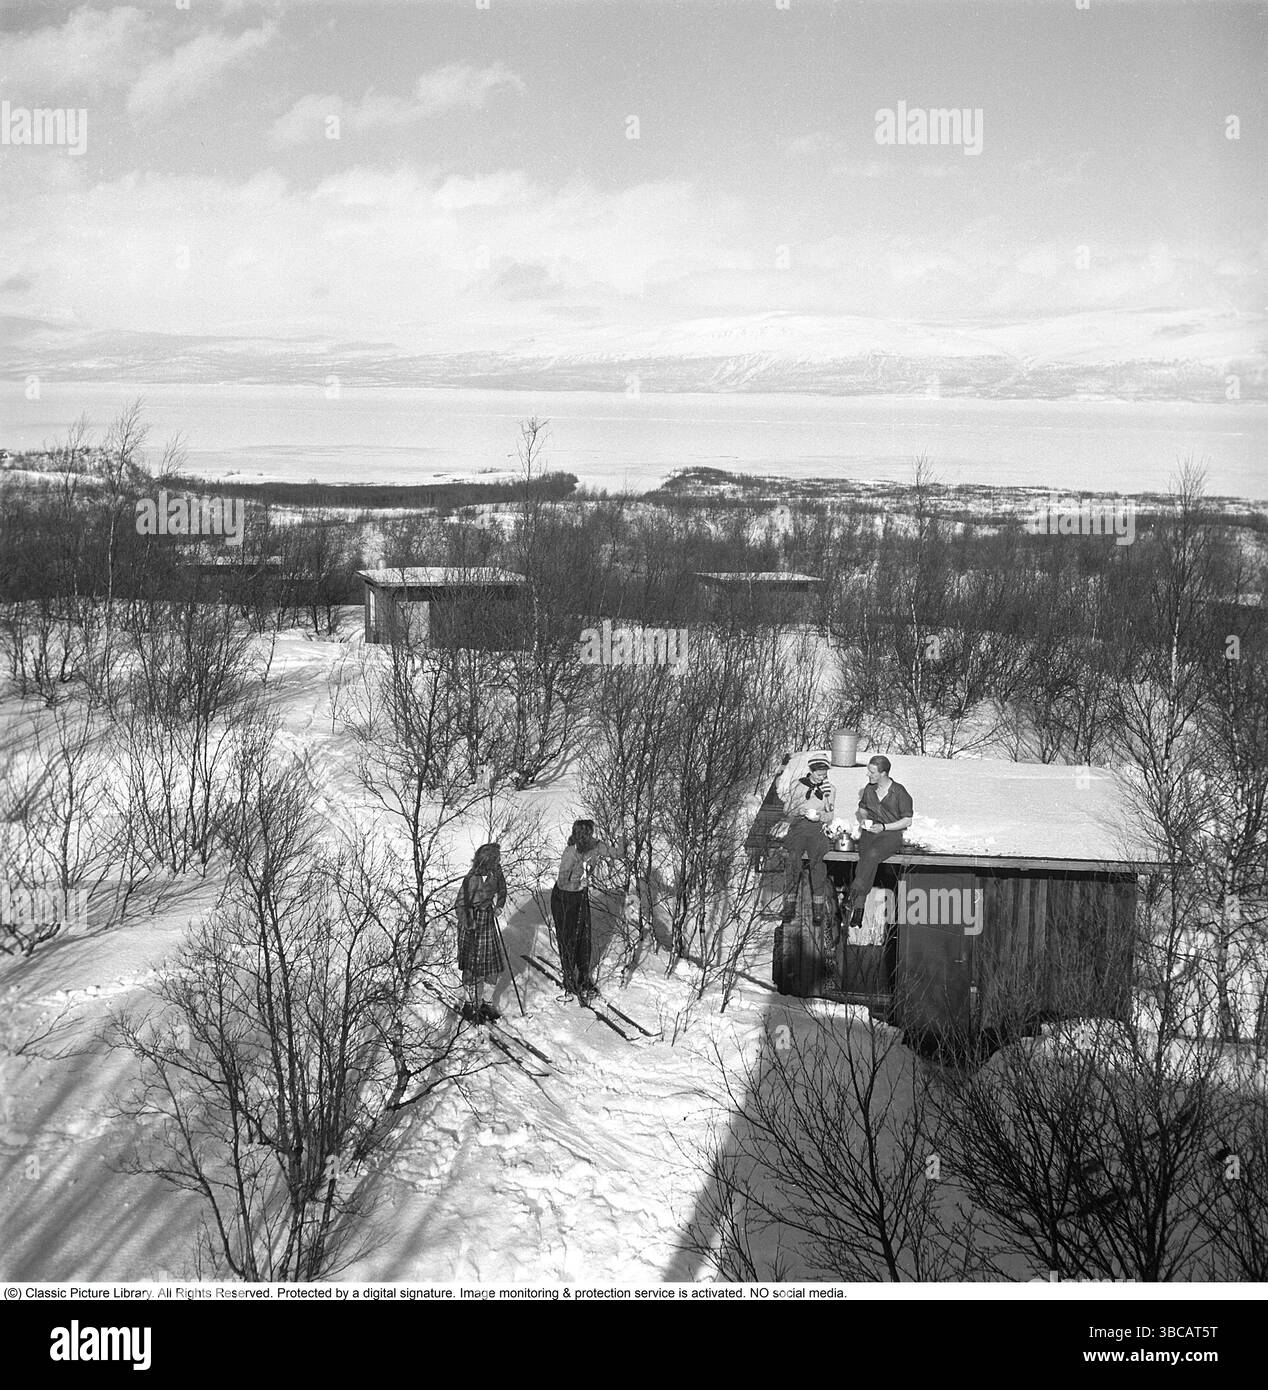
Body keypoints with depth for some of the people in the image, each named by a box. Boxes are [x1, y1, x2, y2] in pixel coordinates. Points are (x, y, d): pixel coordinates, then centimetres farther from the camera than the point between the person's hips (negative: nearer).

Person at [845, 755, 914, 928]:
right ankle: (859, 905, -37)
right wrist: (863, 819, 7)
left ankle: (854, 893, -41)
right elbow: (862, 809, 30)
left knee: (872, 855, -35)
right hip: (869, 832, 4)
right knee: (866, 858, -28)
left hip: (891, 834, -4)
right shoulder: (869, 789, 11)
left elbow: (907, 820, -2)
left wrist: (884, 827, -12)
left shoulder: (899, 792, -5)